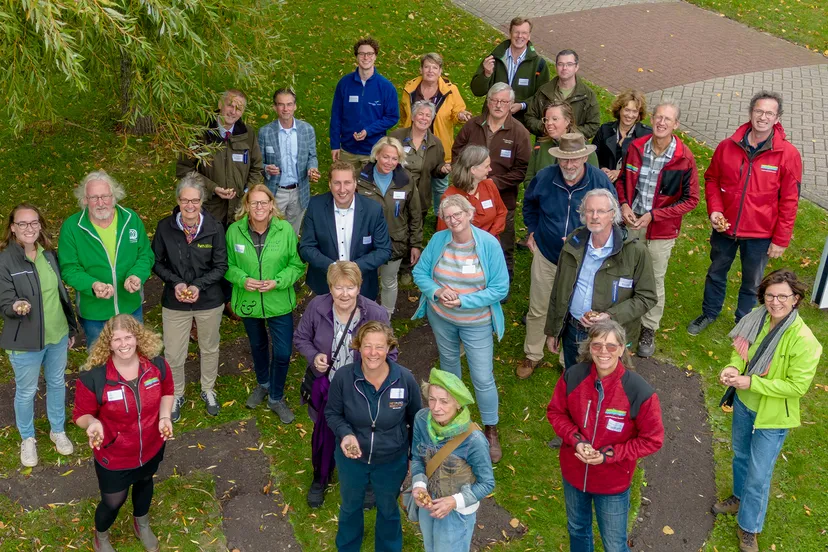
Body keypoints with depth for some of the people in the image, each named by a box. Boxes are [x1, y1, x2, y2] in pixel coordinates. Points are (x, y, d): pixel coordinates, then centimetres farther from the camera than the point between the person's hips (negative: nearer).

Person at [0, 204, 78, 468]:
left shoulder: (49, 254, 0)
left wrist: (71, 327, 13)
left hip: (57, 336, 5)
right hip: (25, 341, -5)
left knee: (57, 384, 20)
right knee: (26, 392, 13)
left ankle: (58, 430, 42)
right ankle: (27, 439, 35)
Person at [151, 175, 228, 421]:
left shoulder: (214, 228, -16)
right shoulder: (165, 227, -13)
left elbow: (221, 266, -8)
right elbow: (157, 262, -3)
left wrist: (199, 285, -22)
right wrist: (175, 282, -18)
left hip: (209, 300, 0)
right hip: (174, 301, 0)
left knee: (209, 348, 21)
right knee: (173, 355, 7)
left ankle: (208, 390, 46)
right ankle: (176, 395, 35)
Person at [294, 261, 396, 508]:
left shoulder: (376, 314, -22)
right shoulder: (316, 307, -17)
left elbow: (389, 354, -10)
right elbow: (300, 338, 1)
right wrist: (313, 356, -18)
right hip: (325, 389, 1)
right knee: (323, 436, 21)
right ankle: (320, 480, 50)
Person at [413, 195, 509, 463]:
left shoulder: (489, 243, -20)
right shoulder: (438, 240, -12)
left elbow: (500, 288, -19)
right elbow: (419, 272, -2)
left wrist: (463, 301, -25)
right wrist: (437, 291, -23)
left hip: (476, 322, -3)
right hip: (440, 318, 3)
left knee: (483, 379, -1)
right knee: (448, 365, 25)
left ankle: (491, 430, 20)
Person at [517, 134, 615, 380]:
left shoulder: (600, 182, -17)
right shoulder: (544, 178, -12)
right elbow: (529, 204, 11)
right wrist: (532, 230, 4)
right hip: (546, 255, 1)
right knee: (537, 310, 13)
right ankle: (532, 355, 33)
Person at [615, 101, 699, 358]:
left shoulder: (684, 158, -15)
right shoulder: (636, 147, -5)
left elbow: (690, 199, -11)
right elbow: (622, 180, 11)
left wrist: (653, 215, -18)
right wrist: (623, 204, -9)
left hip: (661, 230, -3)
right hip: (630, 222, 3)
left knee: (655, 282, 10)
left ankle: (649, 330, 28)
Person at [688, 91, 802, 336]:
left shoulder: (788, 154, -15)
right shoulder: (727, 146, -9)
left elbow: (789, 201, -10)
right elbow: (712, 179, 5)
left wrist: (781, 240, -9)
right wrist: (714, 210, -10)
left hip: (760, 235, -2)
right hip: (724, 227, 2)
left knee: (751, 283, 15)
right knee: (716, 273, 23)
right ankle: (709, 313, 47)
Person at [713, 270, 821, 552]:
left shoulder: (803, 340, -29)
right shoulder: (757, 319, -13)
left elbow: (798, 386, -25)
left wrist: (751, 383, -29)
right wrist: (732, 368, -19)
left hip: (772, 418, -5)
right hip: (743, 404, 5)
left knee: (759, 475, 8)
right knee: (741, 455, 28)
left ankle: (748, 528, 30)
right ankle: (740, 498, 55)